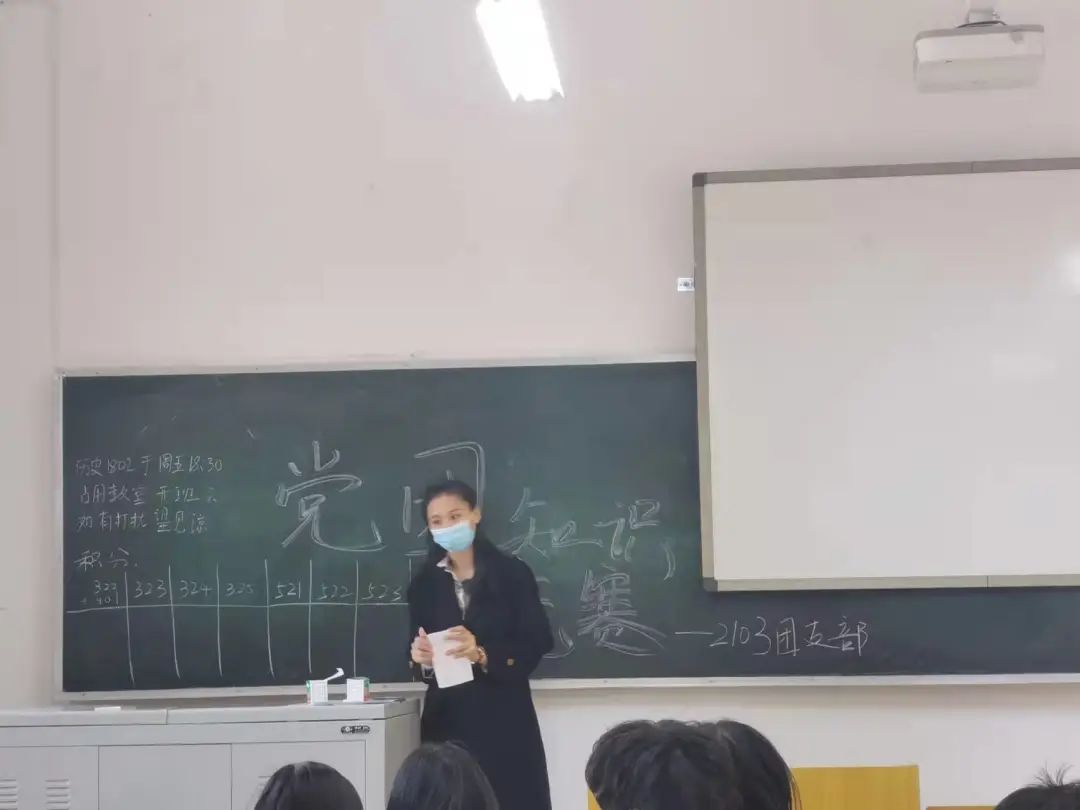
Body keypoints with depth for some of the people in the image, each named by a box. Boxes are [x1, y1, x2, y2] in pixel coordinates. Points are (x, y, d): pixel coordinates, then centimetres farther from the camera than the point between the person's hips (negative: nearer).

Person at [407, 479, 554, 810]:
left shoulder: (512, 572, -1)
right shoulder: (424, 583, 10)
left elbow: (536, 644, -6)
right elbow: (422, 660, 10)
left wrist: (483, 655, -20)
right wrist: (423, 660, -13)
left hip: (503, 719, -3)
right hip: (447, 720, 3)